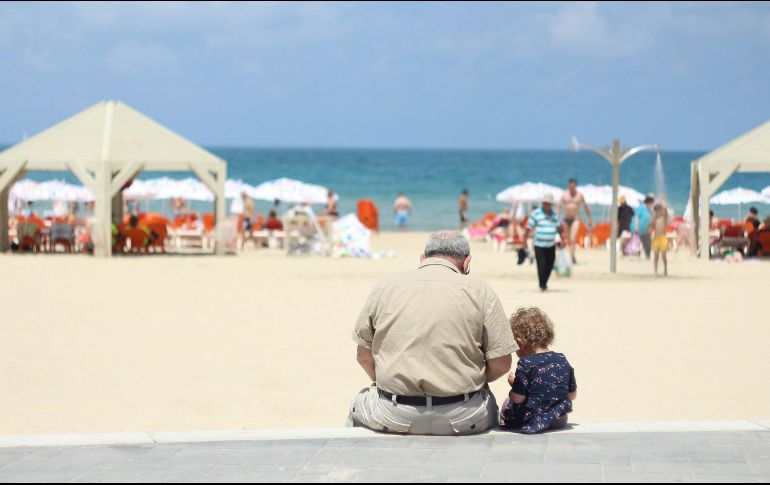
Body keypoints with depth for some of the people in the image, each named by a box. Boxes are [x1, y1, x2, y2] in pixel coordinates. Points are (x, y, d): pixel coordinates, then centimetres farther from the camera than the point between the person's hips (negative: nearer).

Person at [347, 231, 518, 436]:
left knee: (360, 403, 34)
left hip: (394, 418, 1)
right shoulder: (479, 291, -1)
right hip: (462, 418, -1)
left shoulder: (385, 286, 4)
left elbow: (364, 356, 8)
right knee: (488, 402, 34)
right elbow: (501, 363, -4)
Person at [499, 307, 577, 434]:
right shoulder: (562, 361, 1)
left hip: (531, 422, -5)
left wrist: (514, 383, 3)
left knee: (507, 403, 21)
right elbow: (572, 395, 8)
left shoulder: (526, 364, -17)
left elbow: (517, 399, -17)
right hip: (559, 420, 5)